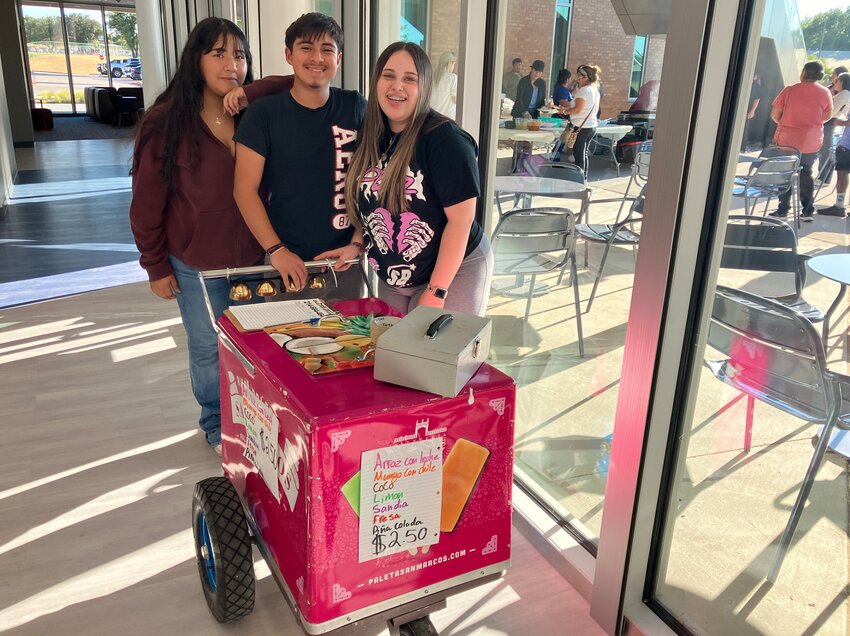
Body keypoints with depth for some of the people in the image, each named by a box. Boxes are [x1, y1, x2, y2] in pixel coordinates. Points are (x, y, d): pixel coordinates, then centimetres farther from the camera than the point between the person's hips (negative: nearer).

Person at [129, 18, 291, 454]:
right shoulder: (166, 124, -12)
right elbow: (147, 203, -6)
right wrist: (156, 267, -2)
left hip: (254, 258, 2)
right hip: (196, 266, -2)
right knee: (210, 350, 14)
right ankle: (216, 426, 36)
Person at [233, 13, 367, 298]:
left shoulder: (356, 108, 1)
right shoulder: (264, 113, -5)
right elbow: (245, 189, -7)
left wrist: (358, 243, -6)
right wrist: (276, 251, -13)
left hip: (344, 261, 2)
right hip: (287, 263, -1)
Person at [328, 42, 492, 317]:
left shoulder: (445, 139, -18)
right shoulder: (371, 137, 2)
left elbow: (461, 219, -20)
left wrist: (436, 291, -21)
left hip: (452, 273, -6)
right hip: (391, 280, 6)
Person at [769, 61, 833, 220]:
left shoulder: (789, 90, -11)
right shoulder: (825, 93, -3)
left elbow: (774, 115, -7)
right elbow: (826, 116, 7)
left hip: (786, 140, -3)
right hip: (811, 142, 3)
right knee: (805, 174, 17)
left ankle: (783, 209, 11)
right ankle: (808, 210, 14)